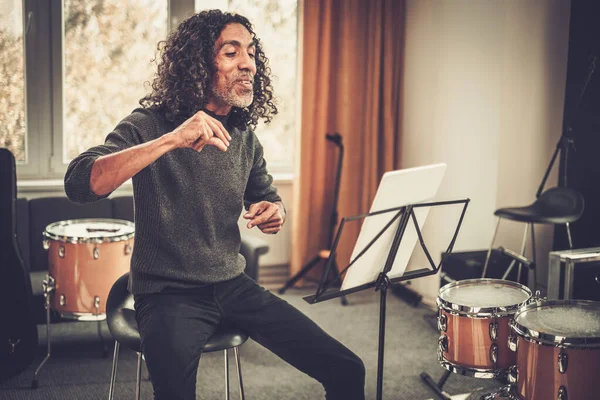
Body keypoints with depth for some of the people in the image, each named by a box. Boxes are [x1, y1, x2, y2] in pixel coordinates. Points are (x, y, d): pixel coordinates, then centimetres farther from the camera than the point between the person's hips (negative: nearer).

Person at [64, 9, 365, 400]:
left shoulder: (245, 136, 6)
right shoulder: (149, 124, -10)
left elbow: (268, 196, 23)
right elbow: (79, 184, -26)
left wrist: (274, 212, -3)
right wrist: (171, 140, -35)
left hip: (233, 285, 5)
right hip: (169, 292, -5)